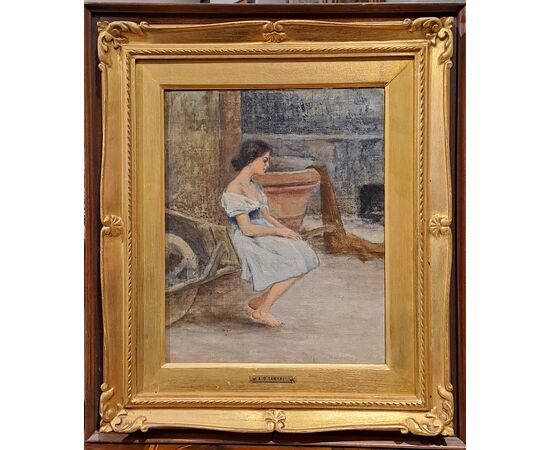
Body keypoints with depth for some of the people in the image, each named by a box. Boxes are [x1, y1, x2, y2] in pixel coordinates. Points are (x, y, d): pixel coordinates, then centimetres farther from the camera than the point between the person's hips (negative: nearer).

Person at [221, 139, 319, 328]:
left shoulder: (254, 186, 11)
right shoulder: (234, 190, -18)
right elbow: (247, 229, -21)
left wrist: (286, 229, 0)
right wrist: (278, 231, -14)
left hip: (264, 235, 9)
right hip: (248, 242, -9)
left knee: (303, 260, -6)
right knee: (294, 266, -20)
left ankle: (259, 301, 5)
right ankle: (261, 312, -4)